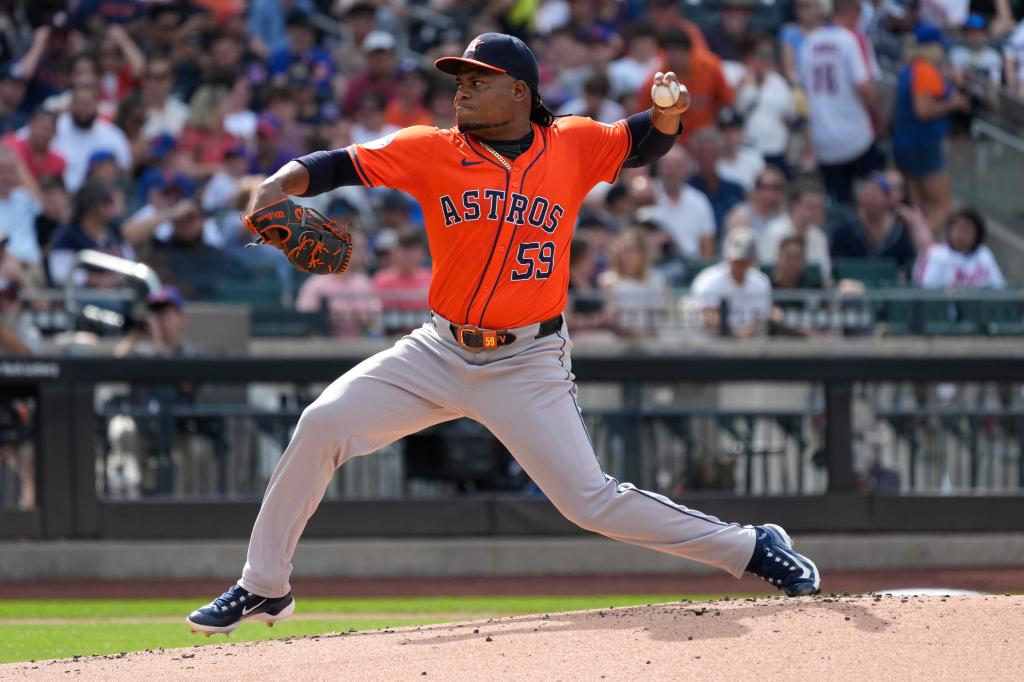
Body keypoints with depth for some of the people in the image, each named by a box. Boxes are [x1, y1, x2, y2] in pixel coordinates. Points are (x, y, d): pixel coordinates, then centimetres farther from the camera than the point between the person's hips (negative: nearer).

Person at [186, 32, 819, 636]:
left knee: (591, 501, -10)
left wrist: (668, 111, -14)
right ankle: (264, 587, 4)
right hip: (441, 353, 3)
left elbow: (647, 141, 9)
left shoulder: (573, 146, -2)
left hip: (529, 367, -3)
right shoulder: (432, 151, -2)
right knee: (322, 424, -9)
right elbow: (340, 165, -6)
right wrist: (281, 183, -26)